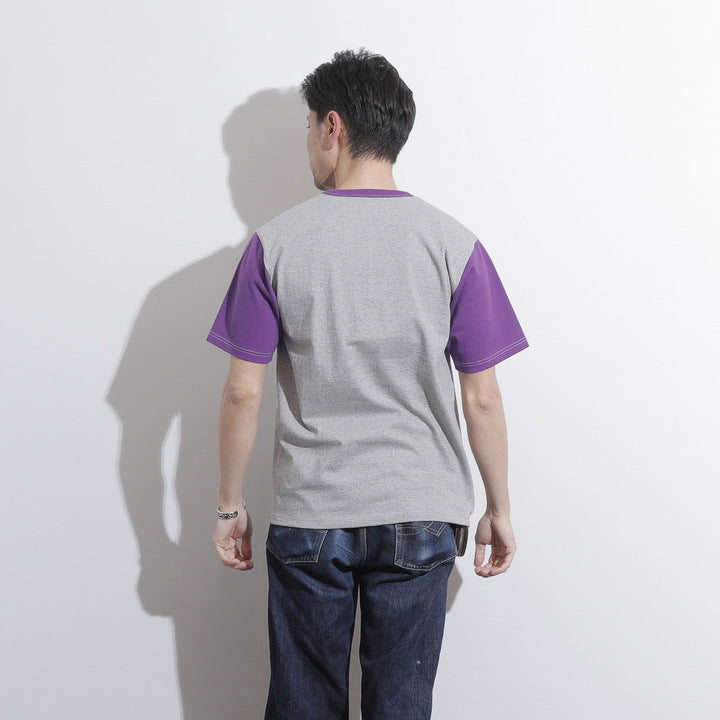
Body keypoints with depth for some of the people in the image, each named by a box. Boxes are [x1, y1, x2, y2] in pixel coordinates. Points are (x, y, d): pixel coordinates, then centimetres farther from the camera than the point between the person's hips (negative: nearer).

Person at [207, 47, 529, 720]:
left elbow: (243, 393, -6)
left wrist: (230, 506, 6)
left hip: (308, 515, 0)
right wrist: (498, 508, 8)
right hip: (421, 513, 1)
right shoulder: (453, 244, -5)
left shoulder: (275, 243, -7)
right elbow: (481, 398, -4)